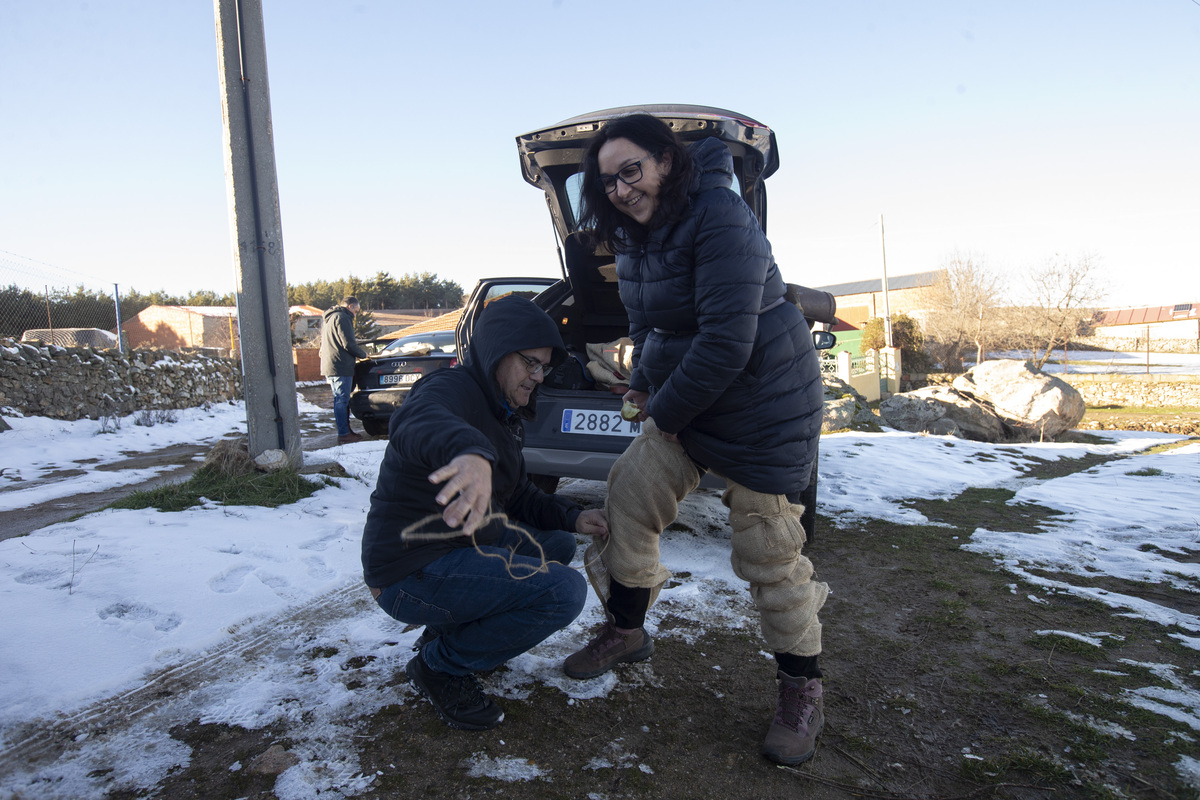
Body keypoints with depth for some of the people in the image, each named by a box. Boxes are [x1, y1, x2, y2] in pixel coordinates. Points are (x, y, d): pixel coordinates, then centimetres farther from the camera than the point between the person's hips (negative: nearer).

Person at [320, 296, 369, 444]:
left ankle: (345, 431, 23)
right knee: (342, 400, -6)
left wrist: (353, 342, 25)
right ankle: (344, 434, -3)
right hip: (340, 367, -10)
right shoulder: (342, 318, -12)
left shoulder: (328, 318, 20)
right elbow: (348, 344, -17)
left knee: (340, 400, 16)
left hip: (329, 366, 10)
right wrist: (363, 354, -2)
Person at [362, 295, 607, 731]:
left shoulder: (502, 414, 13)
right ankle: (440, 664, -3)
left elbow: (517, 494, 21)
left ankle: (452, 631, 12)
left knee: (557, 545, 14)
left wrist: (572, 518, 4)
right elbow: (415, 422, -45)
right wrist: (468, 451, -67)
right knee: (566, 590, -21)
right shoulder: (452, 389, -18)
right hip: (412, 572, -10)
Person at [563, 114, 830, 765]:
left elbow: (728, 339, -27)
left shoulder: (719, 217, -22)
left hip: (763, 405, -8)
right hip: (682, 402, 8)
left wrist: (665, 408, -16)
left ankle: (802, 691, 20)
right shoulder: (636, 233, 6)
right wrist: (645, 383, 4)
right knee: (628, 499, 8)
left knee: (767, 551, -2)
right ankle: (626, 630, 30)